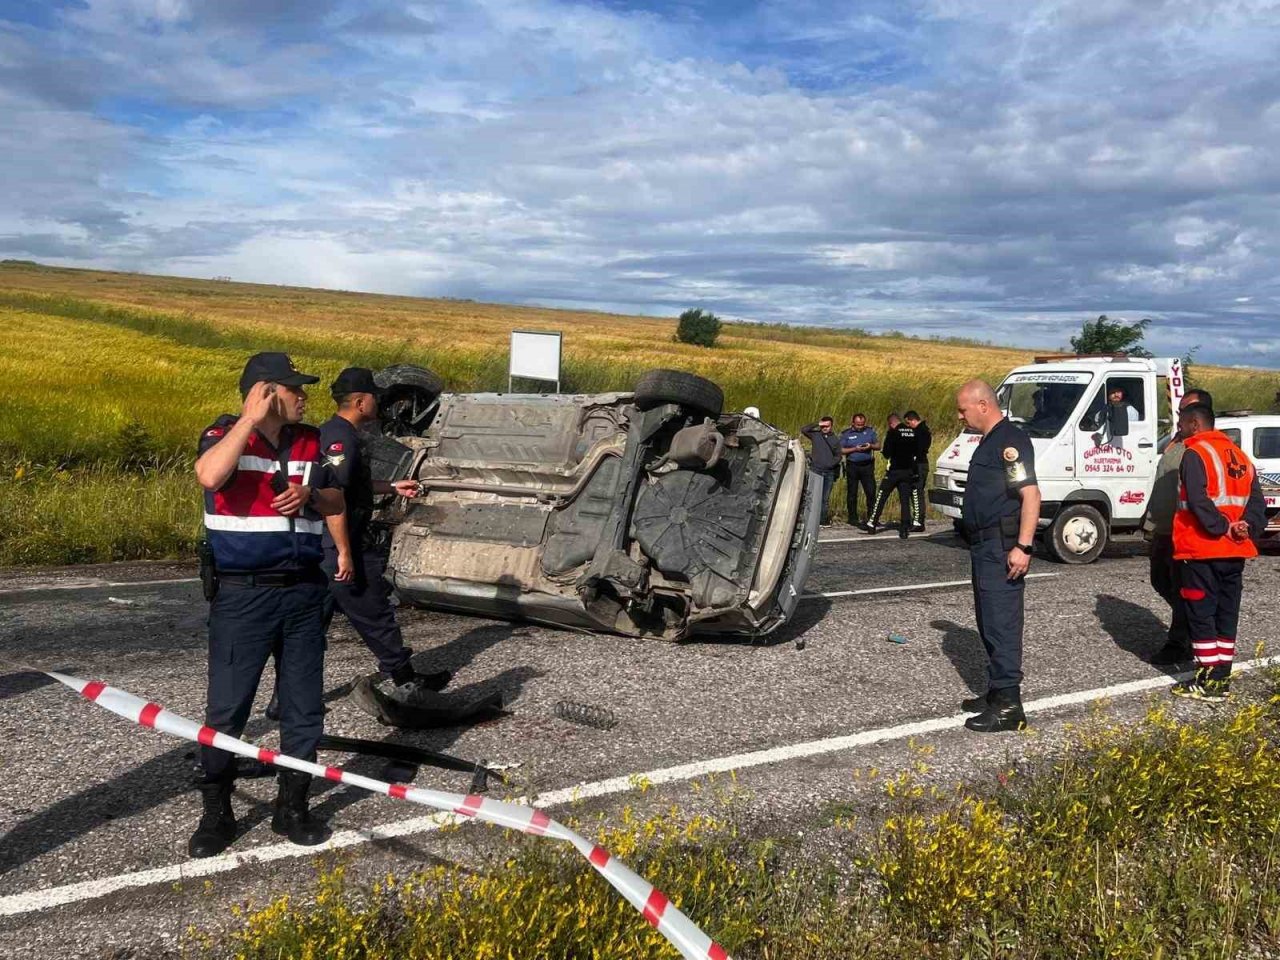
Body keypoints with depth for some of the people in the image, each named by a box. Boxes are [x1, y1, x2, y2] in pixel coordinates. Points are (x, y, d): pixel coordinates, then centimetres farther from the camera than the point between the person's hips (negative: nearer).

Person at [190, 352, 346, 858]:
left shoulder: (310, 441, 7)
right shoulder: (226, 434, -7)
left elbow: (336, 501, 15)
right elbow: (209, 476, -29)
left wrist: (310, 495, -7)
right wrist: (250, 418, -22)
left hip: (303, 592, 5)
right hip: (242, 594, -5)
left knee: (305, 706, 10)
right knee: (226, 707, 2)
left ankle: (292, 807, 25)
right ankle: (216, 814, 19)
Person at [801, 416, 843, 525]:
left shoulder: (835, 439, 10)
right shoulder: (816, 435, 6)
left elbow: (838, 456, 9)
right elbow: (803, 429, -5)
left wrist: (831, 464, -8)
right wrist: (817, 424, -4)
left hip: (829, 472, 1)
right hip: (816, 470, -1)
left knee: (825, 498, 3)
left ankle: (824, 519, 9)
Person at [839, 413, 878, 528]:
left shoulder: (870, 431, 8)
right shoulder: (846, 434, 1)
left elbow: (878, 445, 11)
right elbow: (841, 450, -4)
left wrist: (871, 446, -11)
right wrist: (855, 449, -15)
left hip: (867, 465, 1)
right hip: (852, 466, -1)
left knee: (871, 492, -2)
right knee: (852, 493, 4)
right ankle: (852, 518, 12)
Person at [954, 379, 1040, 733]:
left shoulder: (1010, 441, -15)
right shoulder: (989, 441, 17)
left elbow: (1030, 495, -22)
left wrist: (1023, 546, -27)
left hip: (1002, 549, -11)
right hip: (985, 546, 11)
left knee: (1002, 624, -8)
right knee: (990, 623, 16)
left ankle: (1008, 706, -4)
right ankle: (997, 693, 26)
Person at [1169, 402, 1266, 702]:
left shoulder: (1195, 454, -10)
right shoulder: (1239, 455, 15)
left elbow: (1198, 501, -23)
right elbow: (1256, 500, 9)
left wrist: (1222, 528, -16)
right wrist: (1248, 529, -2)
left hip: (1202, 551, -8)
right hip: (1234, 553, 8)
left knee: (1201, 615, -1)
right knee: (1227, 614, 12)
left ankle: (1207, 683, 0)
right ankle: (1222, 679, 17)